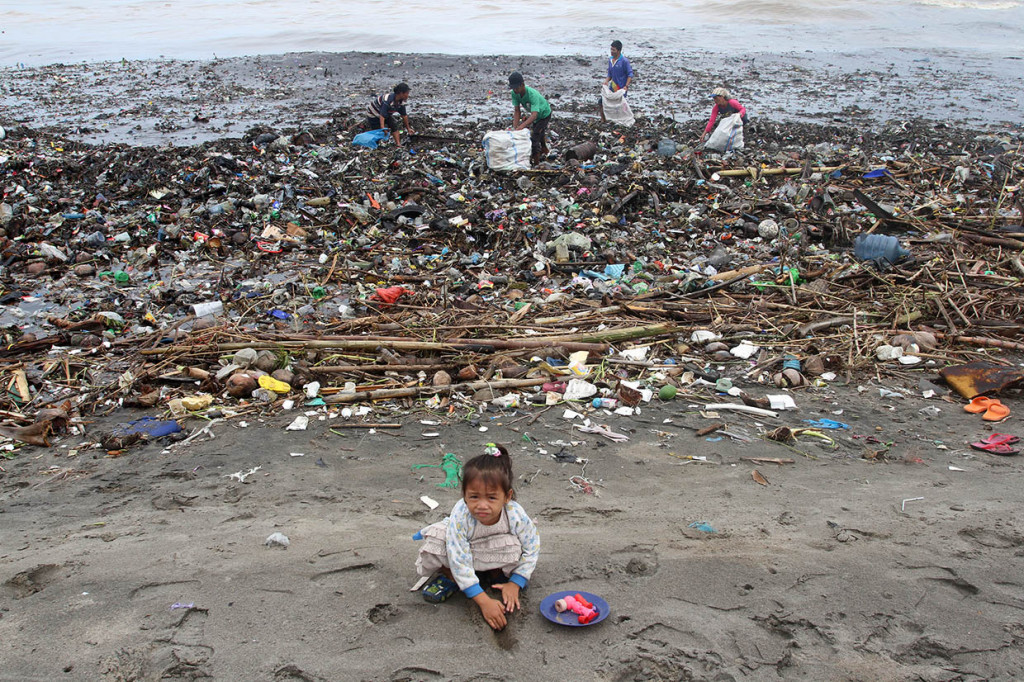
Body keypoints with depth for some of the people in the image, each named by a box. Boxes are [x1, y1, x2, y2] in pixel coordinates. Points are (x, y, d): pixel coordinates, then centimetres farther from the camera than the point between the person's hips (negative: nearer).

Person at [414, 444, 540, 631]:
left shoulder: (516, 515, -32)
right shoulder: (460, 516, -38)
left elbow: (531, 548, -14)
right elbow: (460, 562, -34)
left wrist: (515, 584, -19)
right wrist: (484, 601, -37)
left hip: (495, 557, 2)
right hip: (466, 552, -1)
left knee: (511, 545, -33)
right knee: (436, 538, -32)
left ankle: (496, 573, 2)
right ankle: (449, 576, -1)